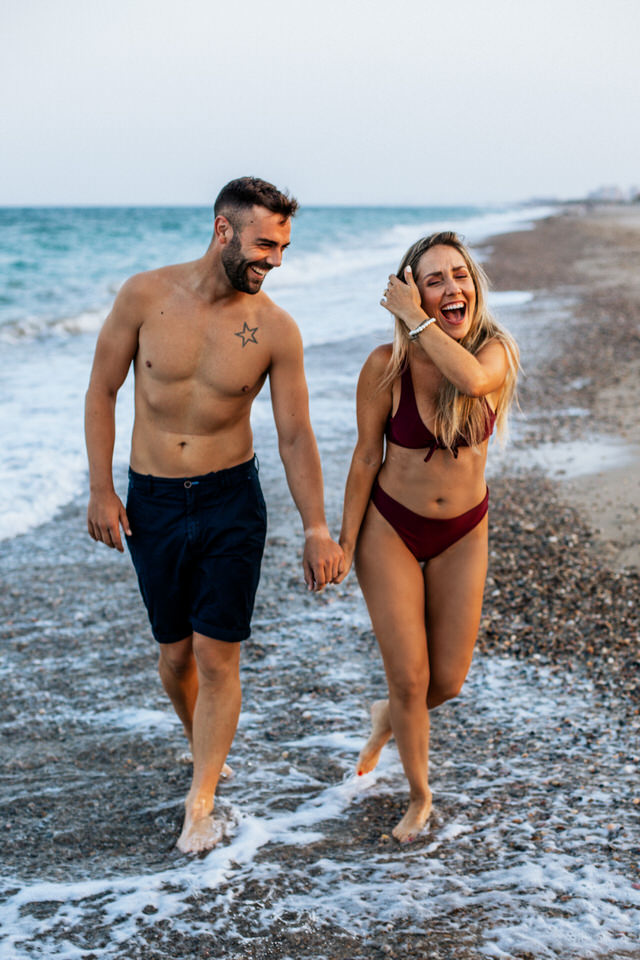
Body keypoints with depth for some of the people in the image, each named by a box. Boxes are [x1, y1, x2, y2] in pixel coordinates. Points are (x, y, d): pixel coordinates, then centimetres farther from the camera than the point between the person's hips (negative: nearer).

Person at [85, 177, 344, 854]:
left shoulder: (275, 330, -9)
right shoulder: (146, 295, -9)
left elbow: (295, 436, -4)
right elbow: (102, 392, 0)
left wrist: (316, 529, -10)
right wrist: (100, 488, -4)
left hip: (231, 500, -1)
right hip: (152, 502, 1)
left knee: (217, 657, -4)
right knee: (175, 653, 11)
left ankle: (200, 803, 9)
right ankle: (203, 751, 39)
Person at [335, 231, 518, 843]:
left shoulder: (496, 351, -11)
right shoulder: (386, 365, -16)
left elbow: (471, 380, -37)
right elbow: (366, 457, -7)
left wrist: (418, 323, -30)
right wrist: (344, 542, -3)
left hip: (462, 534, 2)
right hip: (391, 528, -2)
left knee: (449, 681, 9)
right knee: (410, 676, -1)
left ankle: (387, 719, 44)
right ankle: (419, 796, 25)